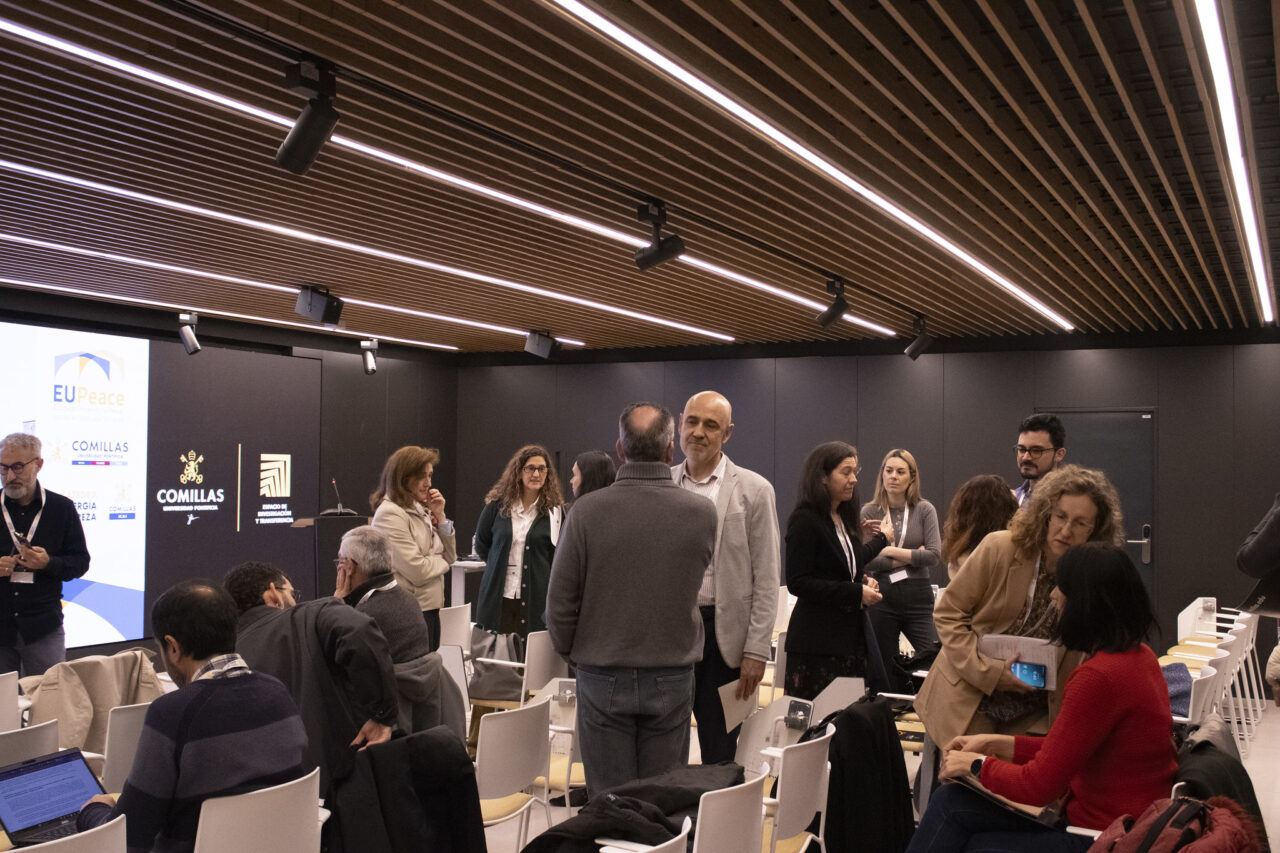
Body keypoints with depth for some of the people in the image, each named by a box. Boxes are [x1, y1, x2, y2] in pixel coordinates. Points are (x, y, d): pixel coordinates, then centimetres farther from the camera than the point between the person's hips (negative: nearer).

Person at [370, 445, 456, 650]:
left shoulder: (419, 510, 12)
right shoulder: (390, 514, -14)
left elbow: (451, 555, 12)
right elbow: (417, 572, -19)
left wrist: (439, 516, 1)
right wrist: (442, 561, 1)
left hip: (430, 607, 9)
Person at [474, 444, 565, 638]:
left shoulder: (555, 511, 2)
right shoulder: (497, 505, 5)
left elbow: (560, 556, 6)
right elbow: (481, 544, 17)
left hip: (536, 599, -1)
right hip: (498, 598, 1)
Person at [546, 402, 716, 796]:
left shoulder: (587, 512, -12)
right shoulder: (701, 512, -8)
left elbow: (560, 601, -6)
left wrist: (572, 652, 11)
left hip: (603, 679, -1)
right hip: (673, 679, 1)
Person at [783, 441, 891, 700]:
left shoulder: (844, 518, 15)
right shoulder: (805, 521, -10)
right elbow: (797, 583, -16)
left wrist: (864, 582, 4)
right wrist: (855, 593, -17)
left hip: (853, 634, 8)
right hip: (818, 641, -8)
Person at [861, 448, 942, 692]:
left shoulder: (924, 510, 3)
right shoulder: (869, 513, 2)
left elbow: (935, 555, -7)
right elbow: (866, 561, -9)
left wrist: (893, 552, -8)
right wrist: (913, 556, -8)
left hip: (918, 597, 0)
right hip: (881, 598, 0)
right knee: (883, 675, 6)